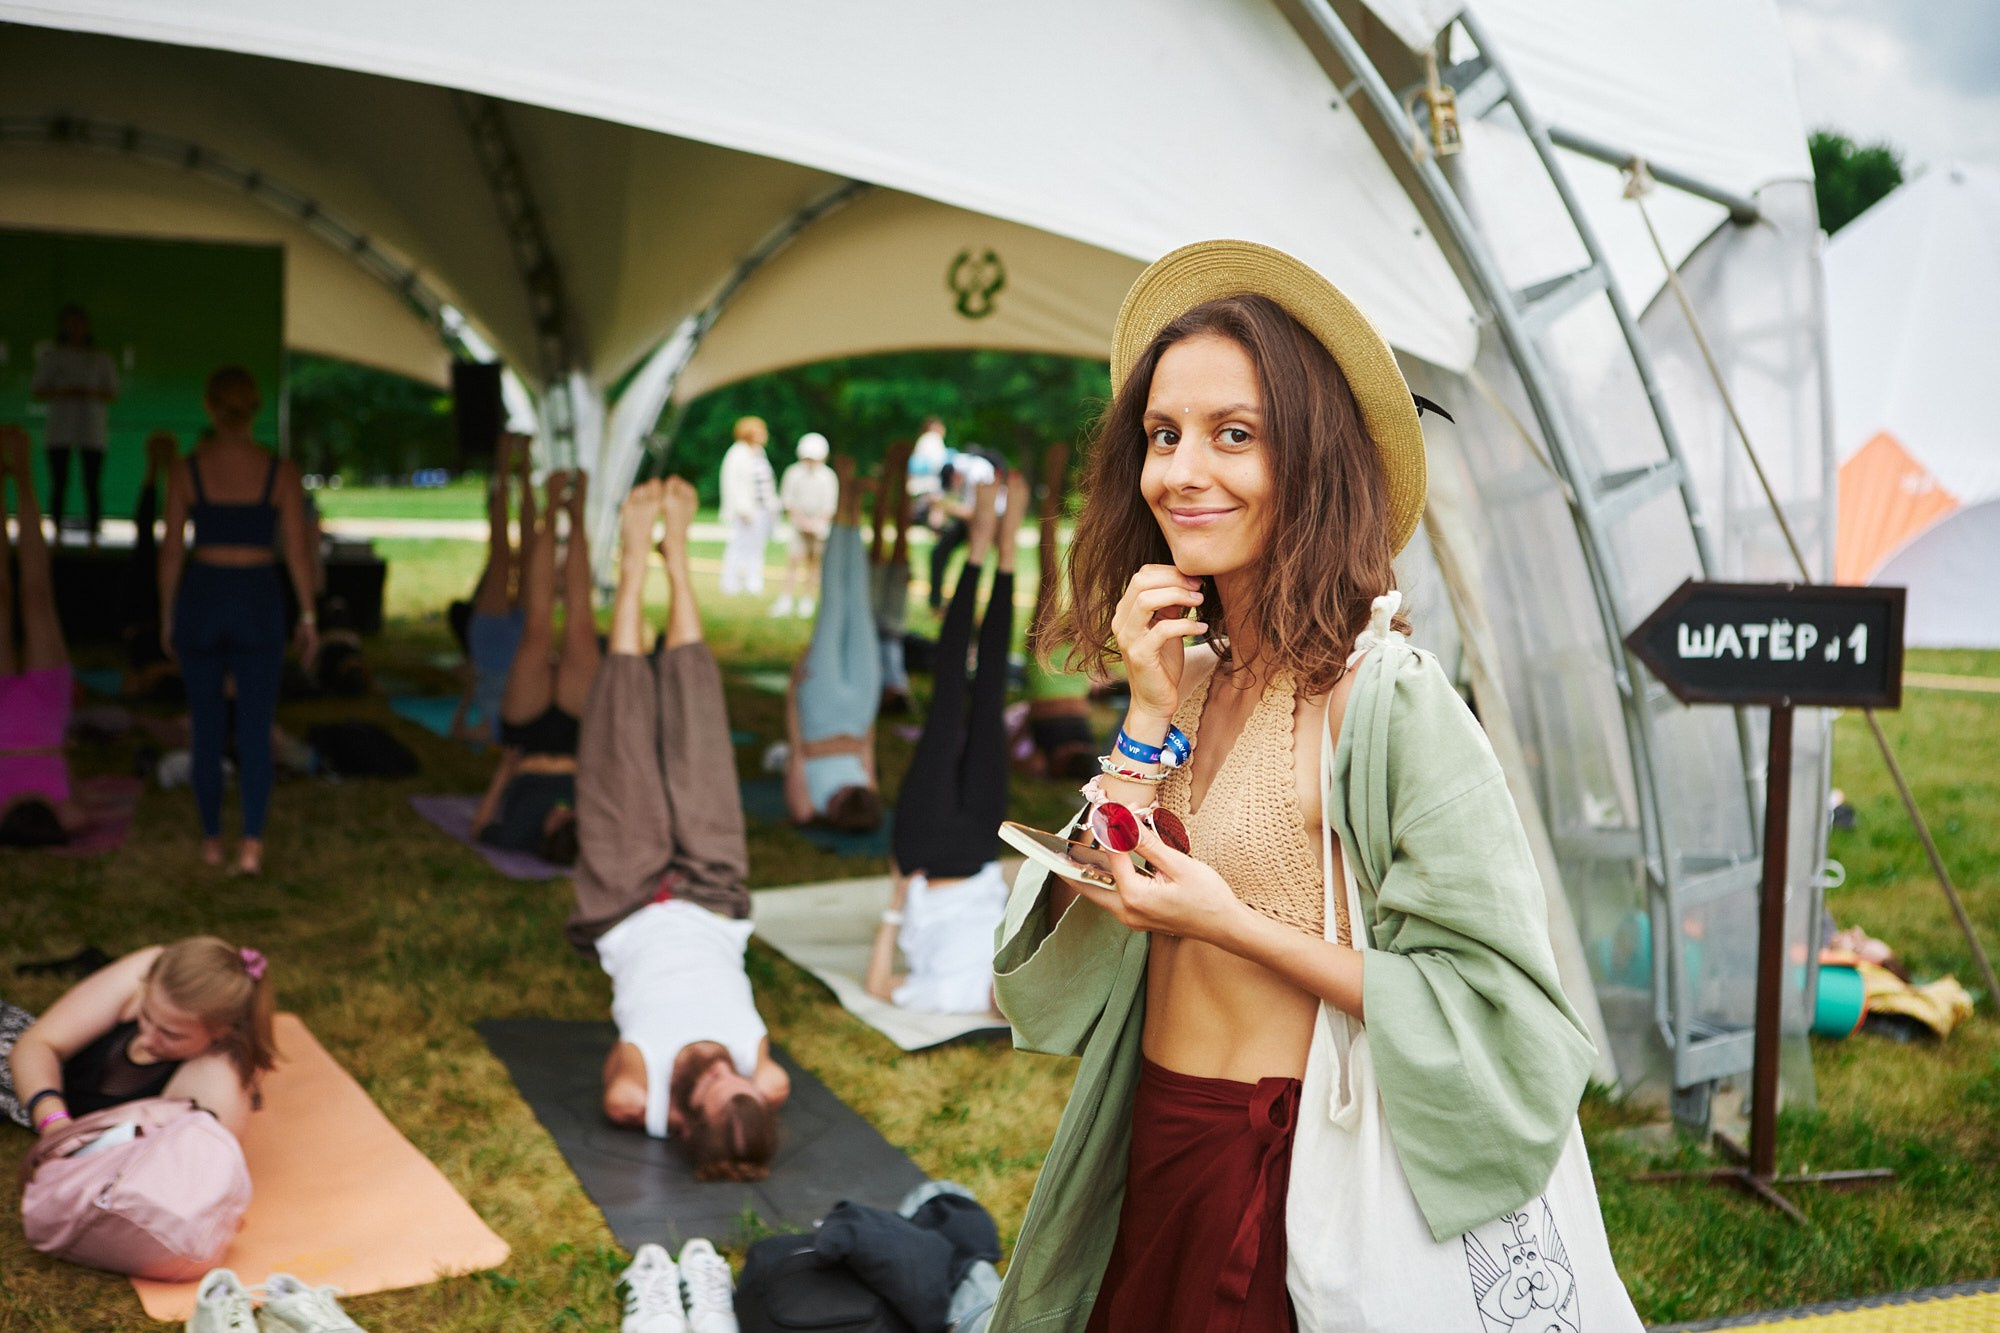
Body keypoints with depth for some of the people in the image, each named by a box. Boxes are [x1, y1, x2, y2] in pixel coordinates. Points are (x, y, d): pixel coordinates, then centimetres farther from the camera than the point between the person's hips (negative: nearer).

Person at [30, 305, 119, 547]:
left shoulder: (101, 358, 8)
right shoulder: (51, 355, 9)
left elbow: (113, 394, 8)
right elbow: (37, 391, 7)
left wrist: (92, 393, -12)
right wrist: (62, 393, -12)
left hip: (92, 431, 0)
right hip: (59, 431, 0)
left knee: (93, 485, -5)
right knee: (58, 484, -2)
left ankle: (92, 537, -3)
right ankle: (57, 535, 2)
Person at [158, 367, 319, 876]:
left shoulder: (186, 470, -5)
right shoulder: (281, 471, -6)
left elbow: (171, 551, -2)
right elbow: (297, 552, -4)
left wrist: (167, 616, 9)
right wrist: (308, 615, 6)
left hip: (201, 598, 1)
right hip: (259, 601, -1)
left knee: (207, 726, 13)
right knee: (255, 732, 3)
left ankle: (212, 840, 22)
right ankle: (251, 844, -9)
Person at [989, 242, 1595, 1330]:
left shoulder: (1385, 698, -18)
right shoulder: (1194, 677, 2)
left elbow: (1495, 1013, -18)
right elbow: (1055, 976, -3)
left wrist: (1234, 924, -21)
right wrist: (1151, 718, -11)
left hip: (1291, 1175, -6)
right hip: (1149, 1160, 6)